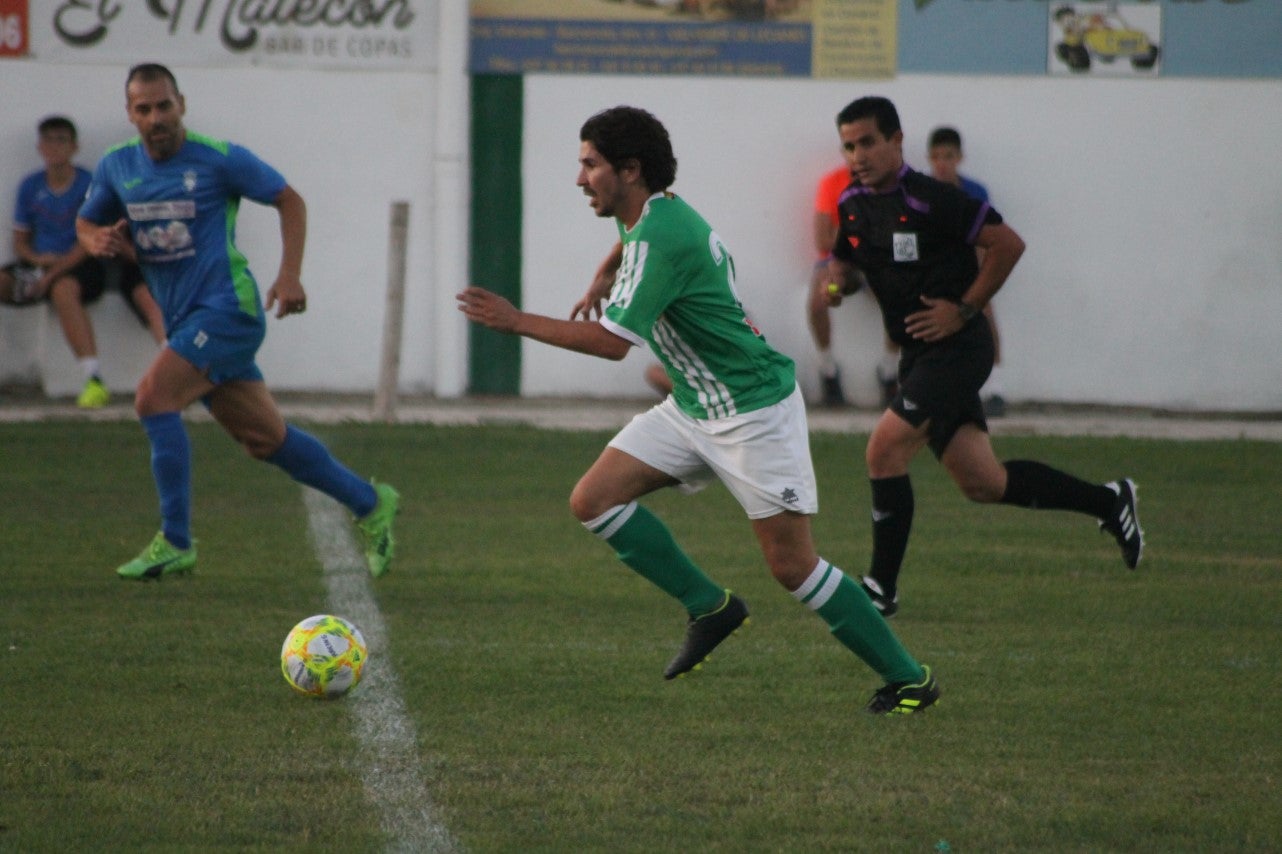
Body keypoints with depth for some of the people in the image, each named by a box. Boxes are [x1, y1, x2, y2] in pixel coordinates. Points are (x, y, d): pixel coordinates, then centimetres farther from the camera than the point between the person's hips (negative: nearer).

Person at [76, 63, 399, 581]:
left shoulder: (219, 159, -9)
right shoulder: (117, 167, 6)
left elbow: (289, 201, 0)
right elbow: (86, 224, 20)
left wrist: (289, 276, -10)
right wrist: (99, 241, -5)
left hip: (227, 309, -7)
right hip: (186, 321, 7)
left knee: (153, 398, -22)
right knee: (265, 439, 10)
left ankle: (175, 543, -16)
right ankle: (369, 504, 28)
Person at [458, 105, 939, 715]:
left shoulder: (660, 238, -24)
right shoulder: (647, 216, 6)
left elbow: (611, 341, -27)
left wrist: (516, 321, -20)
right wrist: (604, 278, 24)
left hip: (753, 409, -10)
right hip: (692, 408, 10)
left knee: (790, 564, -9)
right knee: (593, 500, -3)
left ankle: (907, 678, 3)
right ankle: (708, 607, 8)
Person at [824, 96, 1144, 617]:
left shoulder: (929, 199, -17)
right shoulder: (853, 204, 6)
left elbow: (1008, 243, -16)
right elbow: (845, 261, 23)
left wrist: (963, 310, -16)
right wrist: (837, 282, -1)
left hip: (956, 348, -8)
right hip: (918, 354, 8)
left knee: (884, 451, -17)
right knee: (983, 484, 9)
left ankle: (882, 588, -7)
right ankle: (1108, 502, 27)